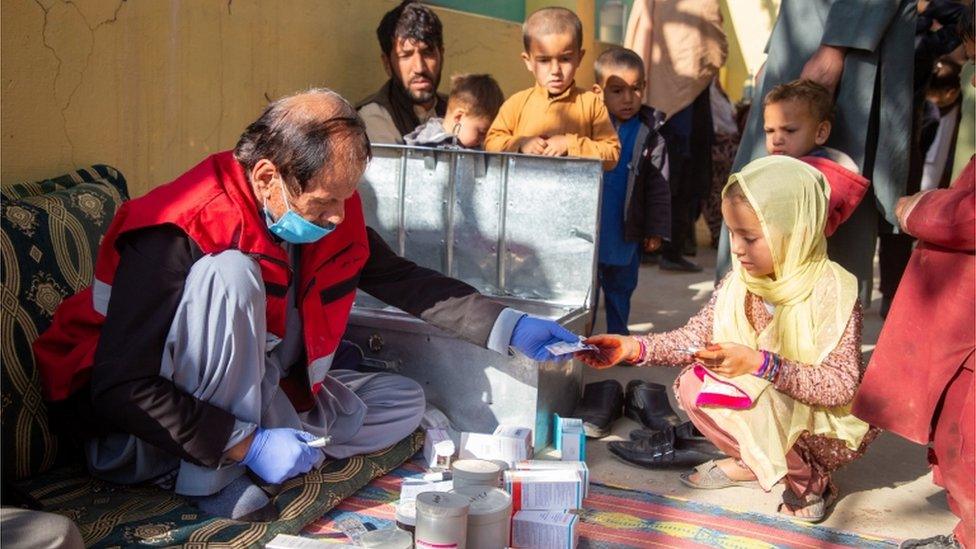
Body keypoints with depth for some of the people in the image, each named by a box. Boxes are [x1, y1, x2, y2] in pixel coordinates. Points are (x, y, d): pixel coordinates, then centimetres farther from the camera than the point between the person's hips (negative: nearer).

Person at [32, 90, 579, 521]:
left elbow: (405, 281, 4)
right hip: (144, 428, -7)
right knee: (230, 274, -33)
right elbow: (118, 390, -29)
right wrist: (244, 444, -31)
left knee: (404, 402, 2)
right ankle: (215, 479, -20)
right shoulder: (180, 233, -28)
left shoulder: (327, 210, -6)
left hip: (258, 395, 8)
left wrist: (508, 327, -7)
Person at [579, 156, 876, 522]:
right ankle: (751, 462, 9)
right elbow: (696, 336, -2)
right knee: (692, 386, -13)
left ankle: (808, 479, -6)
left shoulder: (832, 291, -23)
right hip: (771, 409, 6)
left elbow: (842, 386, -27)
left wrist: (760, 364, -38)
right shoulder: (741, 280, -5)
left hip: (826, 428, -6)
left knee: (721, 389, -28)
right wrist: (634, 348, -17)